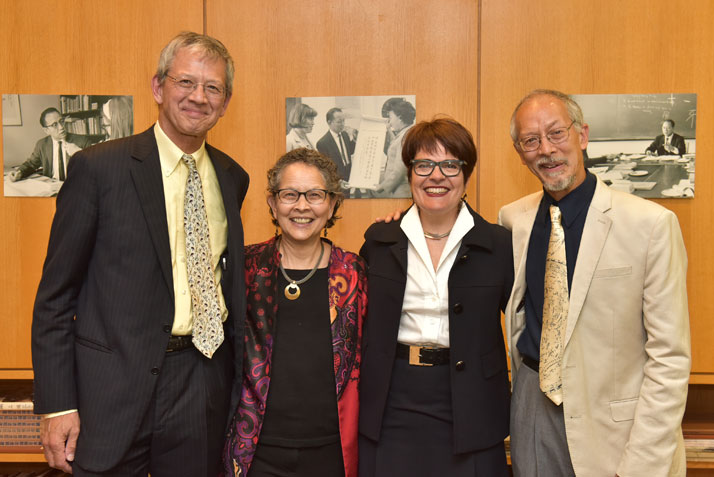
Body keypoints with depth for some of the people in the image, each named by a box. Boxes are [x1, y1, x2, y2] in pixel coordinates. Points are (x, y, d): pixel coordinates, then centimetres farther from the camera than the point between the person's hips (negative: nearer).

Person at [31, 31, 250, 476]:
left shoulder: (232, 177, 7)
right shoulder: (98, 167, -7)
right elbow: (55, 294, -5)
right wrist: (57, 405, -8)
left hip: (205, 385, 4)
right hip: (117, 386, -4)